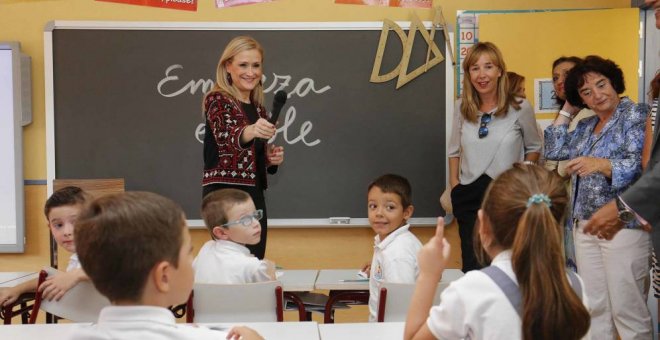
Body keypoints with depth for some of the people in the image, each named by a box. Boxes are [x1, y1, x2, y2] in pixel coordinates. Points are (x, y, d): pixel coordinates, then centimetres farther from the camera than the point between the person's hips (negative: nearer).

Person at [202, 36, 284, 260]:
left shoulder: (258, 107, 14)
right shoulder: (217, 100, -8)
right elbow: (226, 137, -28)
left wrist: (271, 158, 2)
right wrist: (251, 131, -48)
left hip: (254, 194, 8)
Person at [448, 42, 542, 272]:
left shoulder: (520, 108, -4)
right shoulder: (461, 108, 5)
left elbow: (533, 147, 8)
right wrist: (454, 183, 6)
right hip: (469, 195, 3)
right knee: (472, 265, 6)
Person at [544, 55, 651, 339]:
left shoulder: (636, 115, -5)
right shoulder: (586, 126, 18)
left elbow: (640, 166, -16)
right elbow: (553, 151, 11)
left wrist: (601, 164, -33)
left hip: (623, 225, -7)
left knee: (626, 308, -5)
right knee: (593, 307, 8)